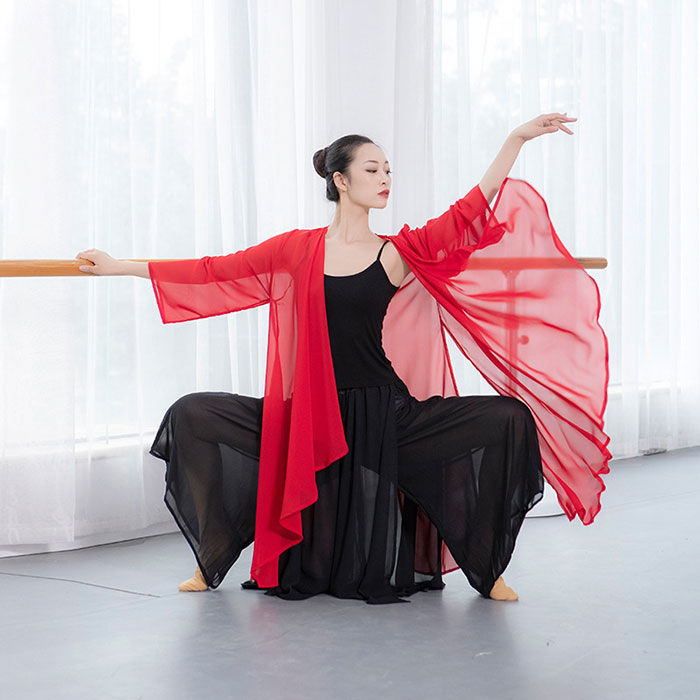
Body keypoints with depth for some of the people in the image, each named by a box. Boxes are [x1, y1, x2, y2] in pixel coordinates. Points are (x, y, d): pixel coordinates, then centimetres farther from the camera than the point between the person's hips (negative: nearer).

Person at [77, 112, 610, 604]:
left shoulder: (397, 254, 3)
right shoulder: (298, 250, 4)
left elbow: (469, 212, -6)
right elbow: (217, 271, 4)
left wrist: (517, 139, -13)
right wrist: (120, 266, 3)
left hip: (389, 417, 0)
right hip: (313, 419, 1)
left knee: (508, 421, -17)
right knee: (192, 416, -10)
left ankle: (486, 570, 2)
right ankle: (212, 565, 8)